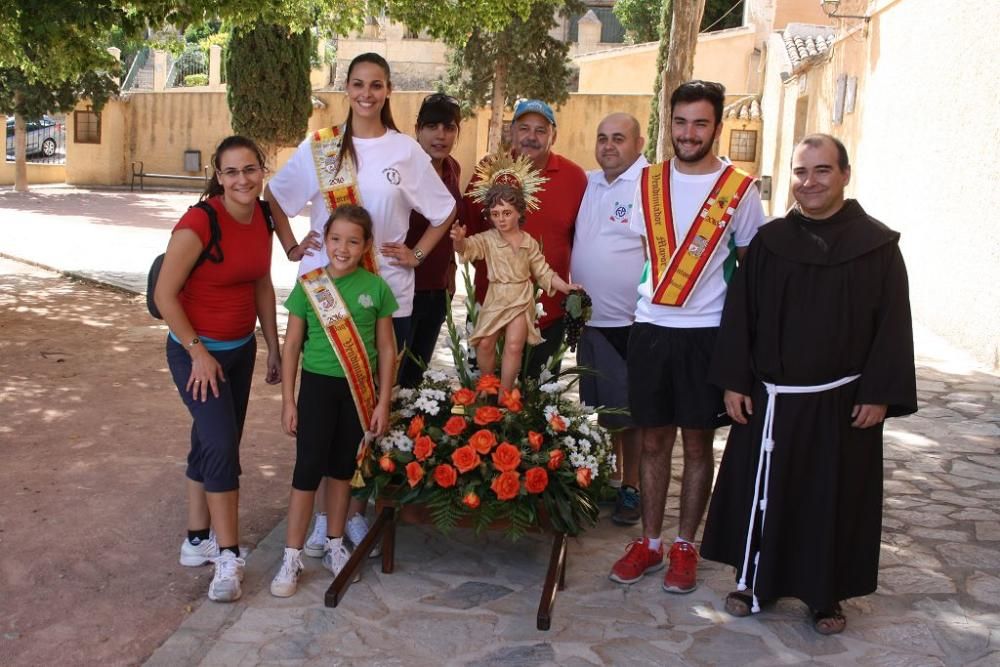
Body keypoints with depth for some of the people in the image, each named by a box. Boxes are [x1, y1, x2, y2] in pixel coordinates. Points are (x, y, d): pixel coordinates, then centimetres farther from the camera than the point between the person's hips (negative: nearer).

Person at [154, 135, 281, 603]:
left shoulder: (262, 218, -2)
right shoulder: (199, 223, -22)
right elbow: (165, 295, -18)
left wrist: (273, 348, 11)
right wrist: (198, 352, -18)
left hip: (241, 348, 7)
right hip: (196, 352, -7)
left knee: (213, 444, 14)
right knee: (222, 444, -13)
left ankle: (198, 540, 28)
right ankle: (228, 556, -2)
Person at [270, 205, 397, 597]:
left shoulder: (376, 288, -4)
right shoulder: (308, 286, -6)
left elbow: (386, 348, 1)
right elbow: (292, 345, -1)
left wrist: (383, 403, -1)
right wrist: (288, 400, -2)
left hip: (359, 389, 2)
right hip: (317, 385, -1)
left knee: (342, 468, 15)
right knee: (307, 469, 0)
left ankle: (334, 547, 30)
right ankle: (291, 560, 9)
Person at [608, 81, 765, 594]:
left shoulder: (739, 190, -3)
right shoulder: (649, 182, 6)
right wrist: (636, 299, 3)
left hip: (705, 333, -3)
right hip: (650, 327, 3)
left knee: (697, 444, 8)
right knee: (653, 441, 10)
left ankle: (685, 546, 21)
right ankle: (649, 542, 23)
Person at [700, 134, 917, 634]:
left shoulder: (877, 245, -4)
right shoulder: (768, 241, 2)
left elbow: (892, 325, -4)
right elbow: (739, 314, 3)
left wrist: (880, 394, -9)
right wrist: (733, 381, -2)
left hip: (842, 401, -1)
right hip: (771, 398, 2)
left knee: (834, 496, 9)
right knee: (763, 490, 9)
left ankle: (827, 594, 25)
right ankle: (756, 580, 26)